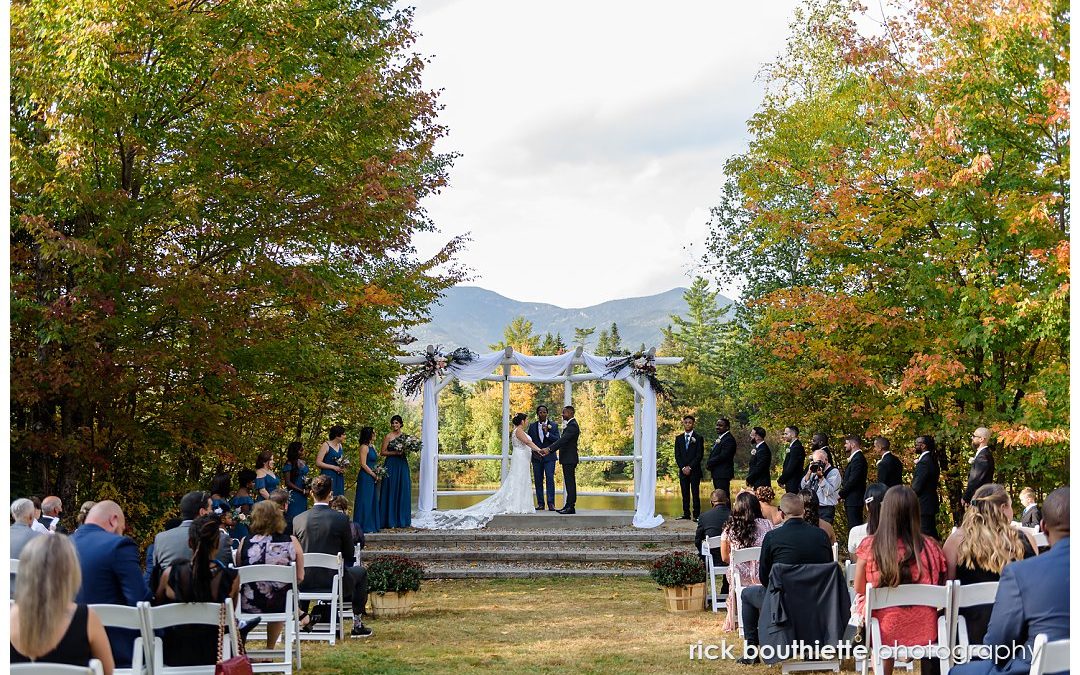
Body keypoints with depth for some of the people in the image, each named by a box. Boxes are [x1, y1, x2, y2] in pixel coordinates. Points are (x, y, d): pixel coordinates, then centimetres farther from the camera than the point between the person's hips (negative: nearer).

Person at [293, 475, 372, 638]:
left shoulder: (297, 520, -3)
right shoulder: (341, 519, -11)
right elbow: (349, 554, -1)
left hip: (303, 582, 3)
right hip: (332, 581, -3)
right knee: (360, 571, 26)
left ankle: (307, 616, 40)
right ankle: (357, 625, 25)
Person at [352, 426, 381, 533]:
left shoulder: (372, 446, 14)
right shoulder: (364, 447, -13)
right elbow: (363, 464, -16)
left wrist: (378, 474, 6)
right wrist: (374, 475, -12)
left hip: (373, 478, 9)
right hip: (366, 477, -9)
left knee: (373, 501, 11)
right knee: (365, 501, -4)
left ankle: (372, 526, 17)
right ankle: (364, 526, 1)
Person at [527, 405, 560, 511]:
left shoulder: (553, 426, 4)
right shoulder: (532, 426, 9)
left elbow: (558, 440, -5)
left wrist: (547, 433, -16)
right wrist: (533, 452, -4)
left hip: (549, 456, -2)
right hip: (536, 457, 2)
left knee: (550, 479, -10)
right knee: (538, 480, 2)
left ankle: (551, 503, -11)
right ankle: (540, 503, 6)